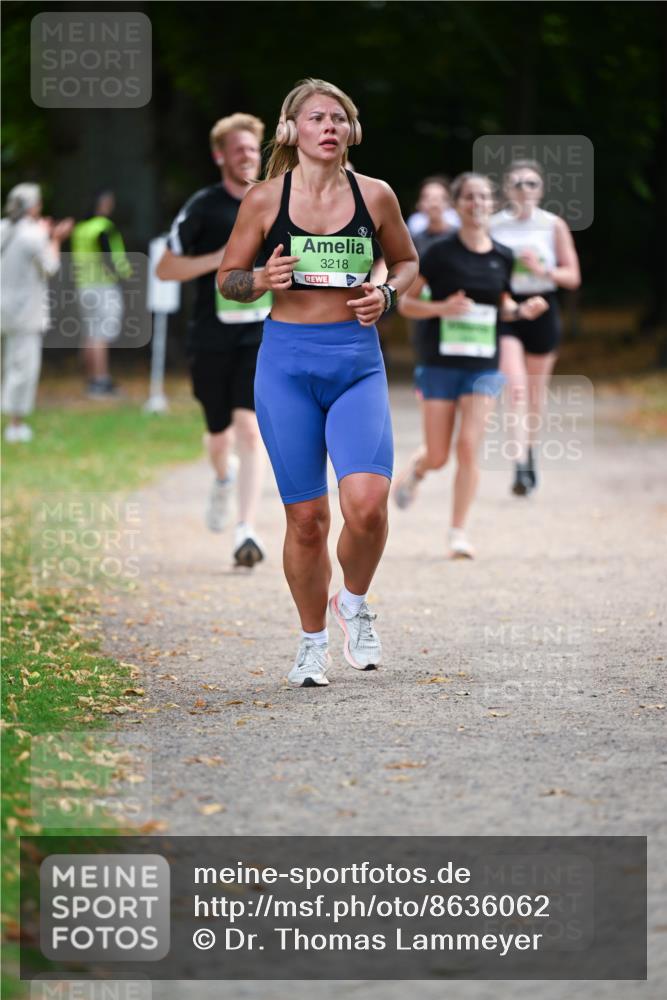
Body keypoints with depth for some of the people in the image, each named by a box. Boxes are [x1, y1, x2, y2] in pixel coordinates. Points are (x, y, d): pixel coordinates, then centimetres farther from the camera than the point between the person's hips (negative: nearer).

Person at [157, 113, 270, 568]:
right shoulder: (203, 207, -4)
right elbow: (165, 268, -4)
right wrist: (218, 259, -15)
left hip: (261, 334, 0)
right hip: (212, 337, 0)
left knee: (250, 426, -16)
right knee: (220, 434, 11)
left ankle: (248, 531, -18)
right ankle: (224, 477, 49)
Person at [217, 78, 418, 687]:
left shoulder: (375, 196, 4)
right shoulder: (266, 200, 1)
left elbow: (407, 261, 19)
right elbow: (227, 279, 9)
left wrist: (388, 294, -3)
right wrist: (260, 281, -12)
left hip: (357, 361, 0)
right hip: (287, 362, 0)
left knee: (367, 503, -18)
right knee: (306, 518, 2)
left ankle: (354, 605, 11)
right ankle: (313, 642, 21)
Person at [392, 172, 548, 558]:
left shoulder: (502, 257, 4)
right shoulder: (441, 253, -8)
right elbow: (406, 303, -3)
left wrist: (522, 310, -2)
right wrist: (442, 307, -21)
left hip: (483, 365, 2)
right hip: (440, 363, -2)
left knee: (469, 448, -10)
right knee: (438, 457, 2)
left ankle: (459, 533, 0)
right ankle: (416, 469, 40)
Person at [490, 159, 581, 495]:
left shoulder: (554, 225, 1)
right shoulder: (493, 225, 1)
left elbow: (573, 277, 1)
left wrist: (543, 270, -16)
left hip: (542, 309, 2)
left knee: (536, 391, 14)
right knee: (517, 386, -18)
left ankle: (529, 449, 37)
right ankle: (521, 465, -24)